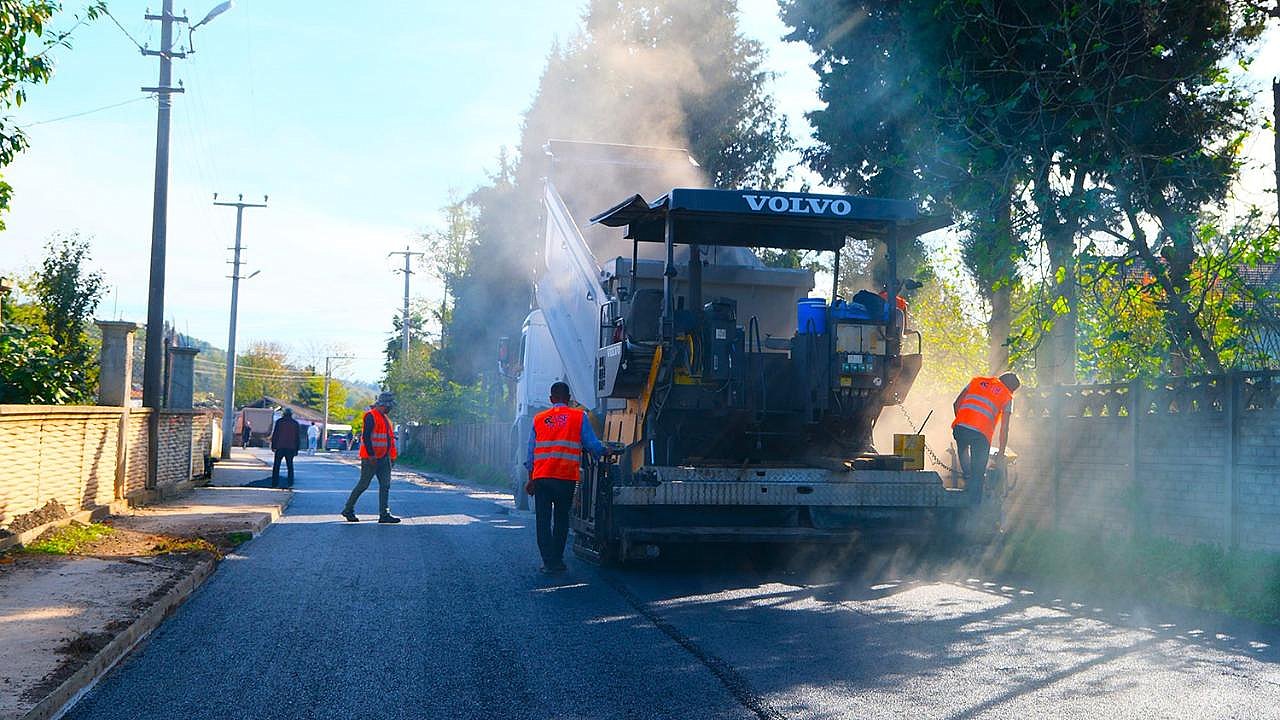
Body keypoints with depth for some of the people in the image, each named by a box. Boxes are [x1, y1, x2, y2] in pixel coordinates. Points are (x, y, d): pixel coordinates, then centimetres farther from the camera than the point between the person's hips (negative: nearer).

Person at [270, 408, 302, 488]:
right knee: (290, 466, 8)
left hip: (280, 447, -2)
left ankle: (275, 484, 1)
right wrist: (296, 449, 12)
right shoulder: (295, 423, 6)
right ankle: (290, 484, 1)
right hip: (290, 448, 2)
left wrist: (273, 446, -1)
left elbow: (274, 434, -4)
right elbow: (298, 438, 8)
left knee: (276, 466, 5)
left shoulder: (279, 422, 0)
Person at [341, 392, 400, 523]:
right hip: (371, 458, -9)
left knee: (385, 485, 2)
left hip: (383, 458, 9)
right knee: (363, 484, -2)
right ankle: (348, 510, 10)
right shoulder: (371, 416, -11)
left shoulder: (385, 419, 19)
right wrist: (371, 455, -24)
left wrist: (392, 456, 18)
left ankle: (384, 514, 1)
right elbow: (366, 437, -19)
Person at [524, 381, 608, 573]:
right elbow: (592, 445, 1)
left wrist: (531, 479, 16)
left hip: (541, 477, 1)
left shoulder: (538, 419, 9)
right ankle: (557, 560, 13)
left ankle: (548, 561, 4)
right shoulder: (580, 417, 1)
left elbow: (531, 452, 10)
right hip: (566, 478, -1)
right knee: (561, 520, 11)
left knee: (543, 520, 7)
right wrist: (605, 451, 21)